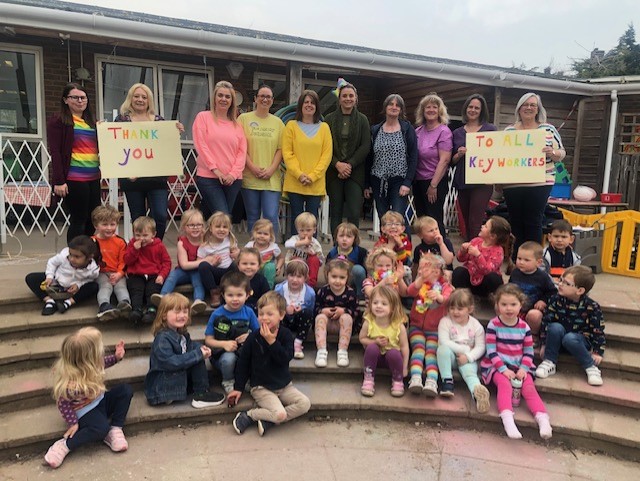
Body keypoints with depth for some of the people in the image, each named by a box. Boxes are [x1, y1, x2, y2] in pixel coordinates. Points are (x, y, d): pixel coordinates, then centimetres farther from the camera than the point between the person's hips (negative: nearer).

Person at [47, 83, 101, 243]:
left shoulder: (91, 121, 18)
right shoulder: (58, 121, -2)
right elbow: (55, 152, -9)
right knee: (78, 220, -3)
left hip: (93, 178, 7)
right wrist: (59, 181, -16)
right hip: (74, 179, -7)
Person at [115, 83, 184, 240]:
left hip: (157, 178, 1)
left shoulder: (159, 120, 10)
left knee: (161, 217, -7)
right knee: (138, 220, 6)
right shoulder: (122, 119, 6)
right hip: (132, 179, -1)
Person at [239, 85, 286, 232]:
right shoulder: (244, 118, 5)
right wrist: (253, 167, -10)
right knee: (252, 218, 7)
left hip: (272, 178, 1)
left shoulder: (278, 122, 10)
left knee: (271, 217, -8)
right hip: (249, 177, 0)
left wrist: (271, 169, -7)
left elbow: (280, 149, 7)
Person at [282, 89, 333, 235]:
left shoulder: (324, 127, 8)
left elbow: (327, 154, 2)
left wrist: (313, 176, -9)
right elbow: (287, 152, -1)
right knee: (296, 219, 3)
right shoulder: (291, 125, 5)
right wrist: (299, 174, -13)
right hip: (294, 183, -1)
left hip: (316, 184, 1)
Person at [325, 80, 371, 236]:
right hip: (334, 171, 1)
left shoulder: (362, 119, 6)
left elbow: (365, 146, -1)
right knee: (336, 212, 3)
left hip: (355, 171, -1)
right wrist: (337, 164, -12)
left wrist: (350, 165, -10)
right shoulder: (330, 119, 6)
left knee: (354, 213, -8)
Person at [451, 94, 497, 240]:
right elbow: (452, 161, 13)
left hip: (482, 182, -4)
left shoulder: (490, 129, 5)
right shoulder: (457, 133, 13)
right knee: (466, 223, 10)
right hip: (462, 183, 4)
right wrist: (459, 154, -7)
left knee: (475, 223, -11)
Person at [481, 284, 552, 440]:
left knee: (529, 387, -20)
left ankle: (542, 418, -29)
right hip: (498, 365, -3)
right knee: (504, 384, -30)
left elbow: (529, 351, 6)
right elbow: (491, 351, -9)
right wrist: (503, 369, -19)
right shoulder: (493, 325, -5)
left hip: (520, 366, 4)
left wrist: (523, 368, -10)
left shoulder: (524, 327, 5)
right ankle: (507, 419, -44)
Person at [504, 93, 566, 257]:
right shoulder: (509, 130, 10)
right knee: (516, 223, 6)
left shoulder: (548, 129, 5)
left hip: (539, 184, -2)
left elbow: (561, 153, 5)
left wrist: (552, 153, -16)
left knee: (533, 223, -2)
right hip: (512, 185, 3)